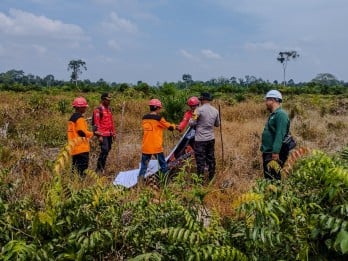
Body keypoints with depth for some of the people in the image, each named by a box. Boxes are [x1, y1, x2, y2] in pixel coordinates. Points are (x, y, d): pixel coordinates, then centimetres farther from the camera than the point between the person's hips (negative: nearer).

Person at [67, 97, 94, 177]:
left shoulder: (72, 118, 16)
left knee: (76, 169, 14)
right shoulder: (80, 118, -14)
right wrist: (92, 133, -3)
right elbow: (83, 133, -18)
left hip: (74, 149, 10)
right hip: (82, 149, -10)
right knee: (82, 170, -7)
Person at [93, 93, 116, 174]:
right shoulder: (98, 110, -10)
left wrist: (113, 132, 19)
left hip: (109, 134, 8)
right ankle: (99, 169, -5)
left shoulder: (108, 109, 16)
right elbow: (96, 123, -13)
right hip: (103, 134, -8)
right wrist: (99, 135, -17)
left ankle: (102, 167, 22)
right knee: (104, 150, -14)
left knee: (107, 150, 11)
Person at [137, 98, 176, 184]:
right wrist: (174, 126, 22)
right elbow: (170, 127, -2)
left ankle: (140, 183, 3)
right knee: (163, 165, 11)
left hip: (146, 147, 4)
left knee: (143, 165, 9)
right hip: (156, 147, -4)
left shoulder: (144, 118, 5)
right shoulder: (158, 118, -11)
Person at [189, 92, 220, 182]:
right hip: (211, 138, 5)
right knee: (211, 158, 15)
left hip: (200, 139, -5)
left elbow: (192, 123, -11)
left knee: (200, 159, 1)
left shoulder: (199, 110, -14)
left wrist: (192, 119, 9)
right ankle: (211, 177, 24)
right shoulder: (215, 111, 3)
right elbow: (217, 124, 14)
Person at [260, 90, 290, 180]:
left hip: (275, 155, -10)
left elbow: (280, 135, -23)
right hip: (268, 153, 10)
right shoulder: (273, 115, 18)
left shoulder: (281, 115, -14)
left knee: (273, 178, -11)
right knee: (267, 177, 15)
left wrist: (275, 152, -29)